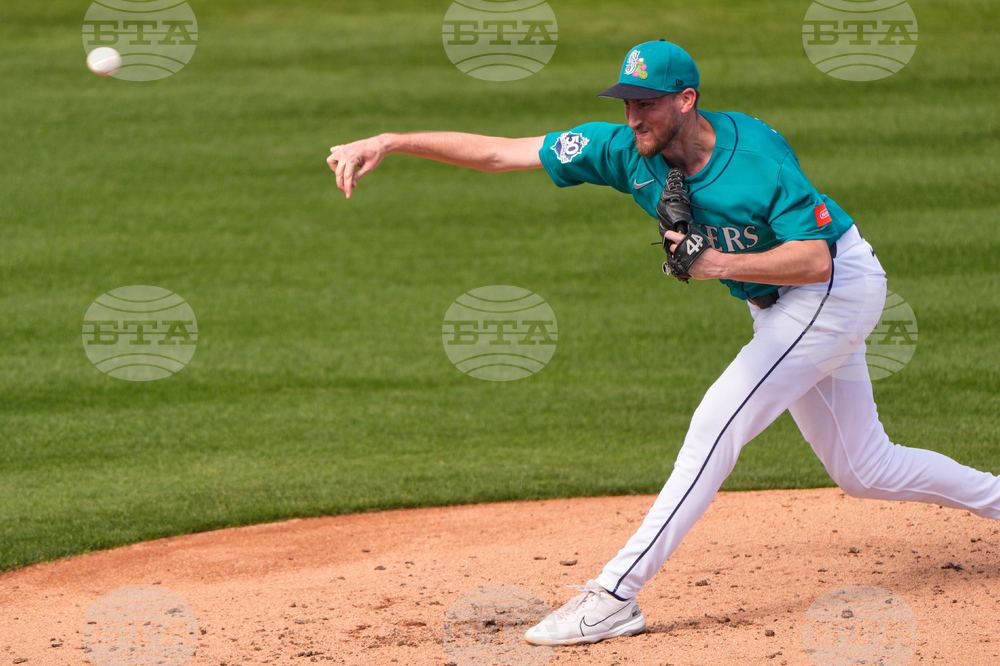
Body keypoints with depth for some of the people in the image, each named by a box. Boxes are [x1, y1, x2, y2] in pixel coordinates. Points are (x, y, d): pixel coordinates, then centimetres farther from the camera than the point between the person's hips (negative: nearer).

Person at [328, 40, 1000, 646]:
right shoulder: (626, 149, -11)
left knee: (719, 422, -20)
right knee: (863, 470, 14)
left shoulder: (756, 153, -27)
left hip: (839, 286, -8)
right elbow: (500, 152, -14)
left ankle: (615, 595, -22)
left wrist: (720, 264, -39)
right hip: (780, 309, 8)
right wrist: (391, 142, -24)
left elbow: (816, 260, -29)